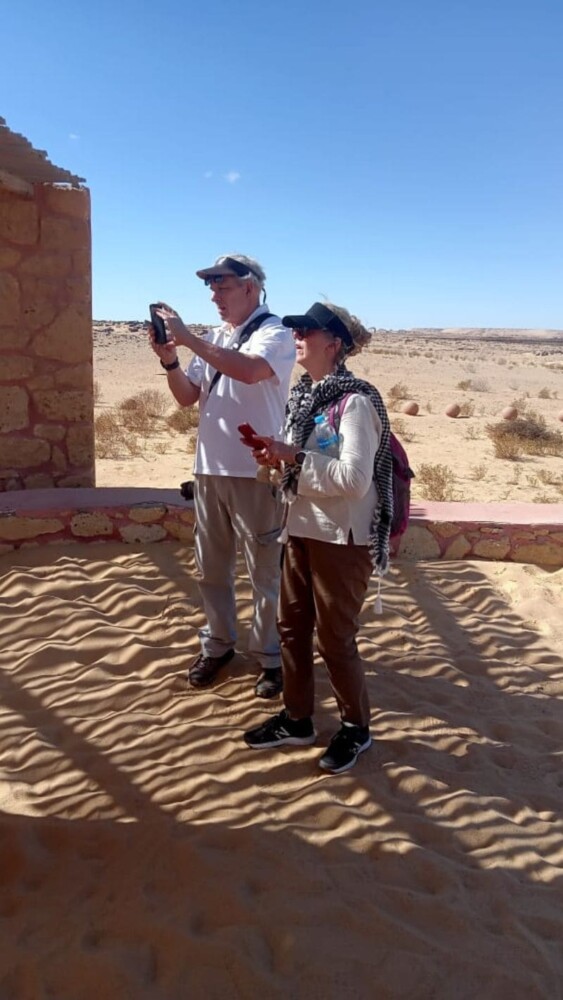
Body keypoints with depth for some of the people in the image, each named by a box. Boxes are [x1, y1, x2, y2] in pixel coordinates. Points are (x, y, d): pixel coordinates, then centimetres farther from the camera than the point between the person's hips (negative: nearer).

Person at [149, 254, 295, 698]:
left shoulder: (275, 333, -8)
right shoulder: (213, 340, 11)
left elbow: (248, 370, -29)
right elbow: (188, 396, 11)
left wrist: (187, 337, -26)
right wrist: (170, 360, -6)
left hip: (255, 472, -6)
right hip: (209, 469, 7)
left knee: (266, 571, 5)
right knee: (211, 567, 16)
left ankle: (270, 657, 19)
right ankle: (218, 644, 32)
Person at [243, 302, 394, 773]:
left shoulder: (355, 401, -17)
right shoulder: (302, 395, 8)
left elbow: (354, 480, -25)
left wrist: (292, 456, -22)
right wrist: (276, 457, -3)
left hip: (342, 539, -8)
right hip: (301, 530, 8)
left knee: (335, 638, 4)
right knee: (292, 627, 15)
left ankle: (356, 727, 27)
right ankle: (297, 718, 34)